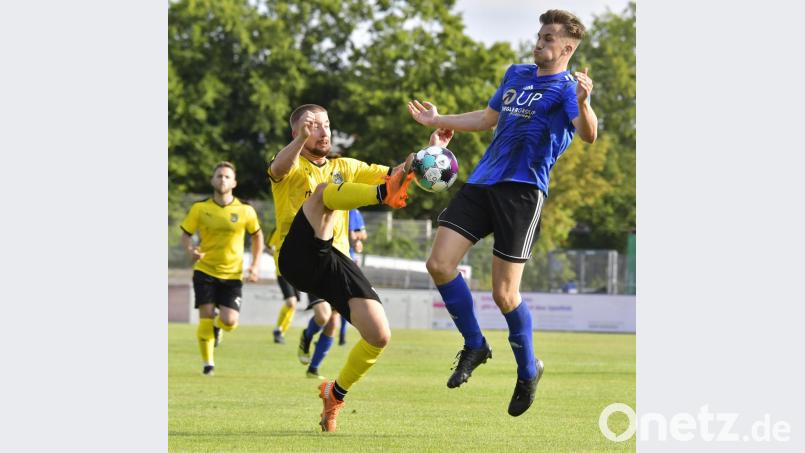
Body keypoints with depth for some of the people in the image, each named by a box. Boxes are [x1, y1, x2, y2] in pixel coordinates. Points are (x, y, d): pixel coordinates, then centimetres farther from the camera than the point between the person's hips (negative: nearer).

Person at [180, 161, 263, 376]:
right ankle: (208, 363, 10)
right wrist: (191, 250, -19)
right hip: (205, 270, 0)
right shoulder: (200, 208, -4)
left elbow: (257, 235, 11)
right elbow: (186, 235, 4)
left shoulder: (245, 211, -3)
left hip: (232, 274, 0)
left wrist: (255, 265, 3)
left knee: (230, 321, -12)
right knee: (205, 318, -9)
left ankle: (217, 325, 27)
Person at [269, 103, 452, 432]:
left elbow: (392, 175, 16)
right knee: (324, 190, -27)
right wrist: (302, 138, -39)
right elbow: (278, 169, -18)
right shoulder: (292, 166, 9)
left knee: (380, 336, -12)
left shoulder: (344, 168, 26)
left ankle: (336, 393, 12)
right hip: (299, 257, -5)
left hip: (335, 262, 5)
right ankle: (385, 195, -55)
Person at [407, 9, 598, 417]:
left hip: (523, 191, -7)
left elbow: (588, 134, -24)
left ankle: (528, 371, 17)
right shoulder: (517, 74, 18)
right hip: (482, 183, 7)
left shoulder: (567, 87, -6)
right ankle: (474, 346, 15)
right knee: (439, 264, -4)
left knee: (504, 293, -7)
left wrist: (583, 103, -44)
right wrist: (437, 120, 33)